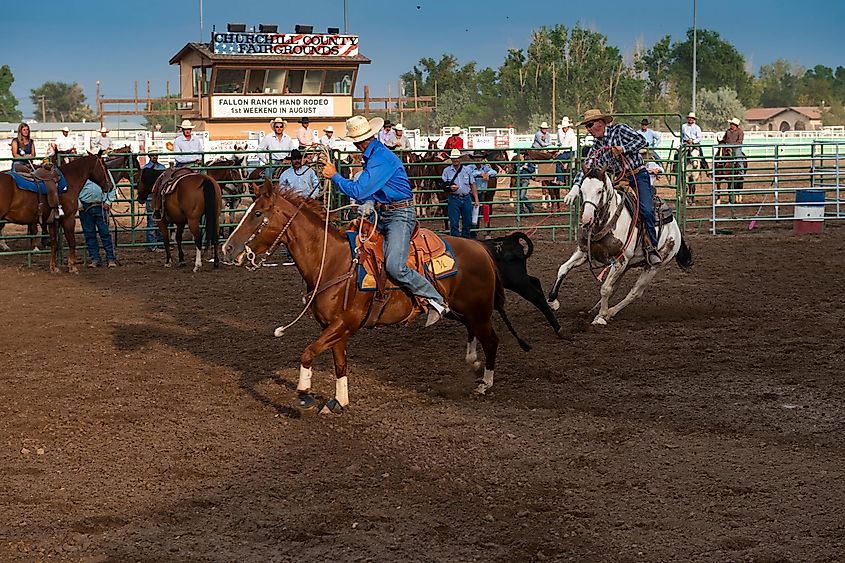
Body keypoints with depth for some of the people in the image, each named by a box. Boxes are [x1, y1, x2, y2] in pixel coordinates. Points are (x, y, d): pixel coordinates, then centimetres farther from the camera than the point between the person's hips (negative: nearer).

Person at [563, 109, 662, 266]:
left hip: (639, 175, -6)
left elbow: (641, 141, -10)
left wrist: (622, 150, -20)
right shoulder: (596, 148, 10)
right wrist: (576, 187, -16)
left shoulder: (619, 130, -2)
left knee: (646, 210, -22)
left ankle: (652, 247, -13)